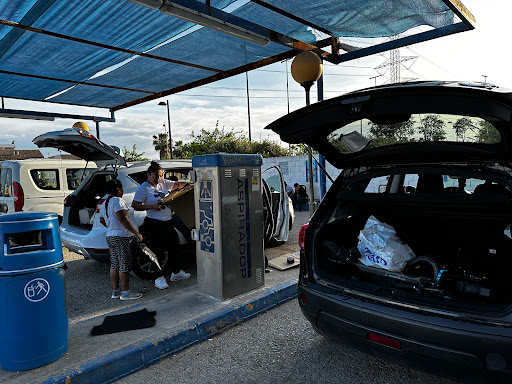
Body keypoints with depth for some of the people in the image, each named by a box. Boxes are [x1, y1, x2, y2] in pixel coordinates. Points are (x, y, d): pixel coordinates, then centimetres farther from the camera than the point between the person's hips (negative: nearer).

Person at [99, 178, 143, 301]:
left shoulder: (104, 204, 15)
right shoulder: (118, 201, -15)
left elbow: (102, 220, 25)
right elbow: (123, 219, -24)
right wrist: (136, 233, -23)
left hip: (110, 237, 10)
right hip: (123, 238, -9)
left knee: (114, 264, 13)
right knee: (125, 265, -3)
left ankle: (115, 290, 21)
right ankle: (125, 292, 2)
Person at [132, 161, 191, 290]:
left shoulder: (163, 183, 10)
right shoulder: (143, 188, -7)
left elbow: (177, 184, 18)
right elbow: (135, 205, -11)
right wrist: (152, 206, -21)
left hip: (168, 222, 7)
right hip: (154, 224, -7)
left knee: (175, 246, 14)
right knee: (158, 250, -1)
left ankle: (176, 272, 31)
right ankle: (159, 278, 13)